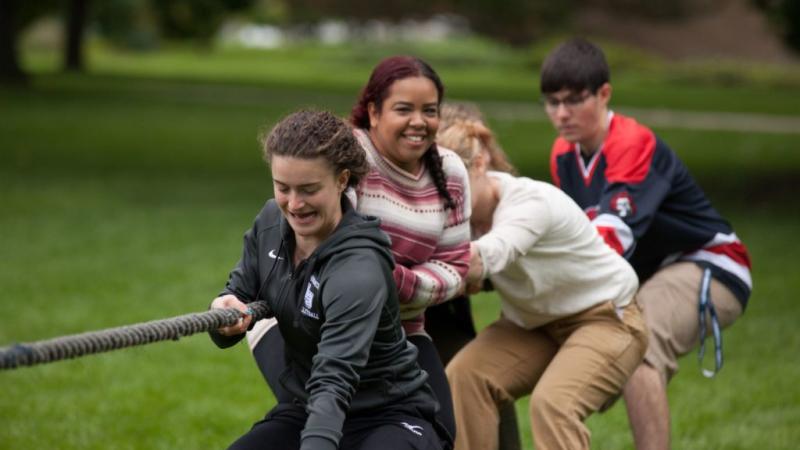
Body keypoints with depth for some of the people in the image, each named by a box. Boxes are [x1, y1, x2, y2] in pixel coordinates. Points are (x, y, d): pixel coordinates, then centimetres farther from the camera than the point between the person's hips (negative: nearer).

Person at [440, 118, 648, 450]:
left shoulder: (531, 202, -32)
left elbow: (491, 252, -52)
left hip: (605, 319, -7)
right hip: (535, 323, 7)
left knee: (552, 404, -30)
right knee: (465, 377, -17)